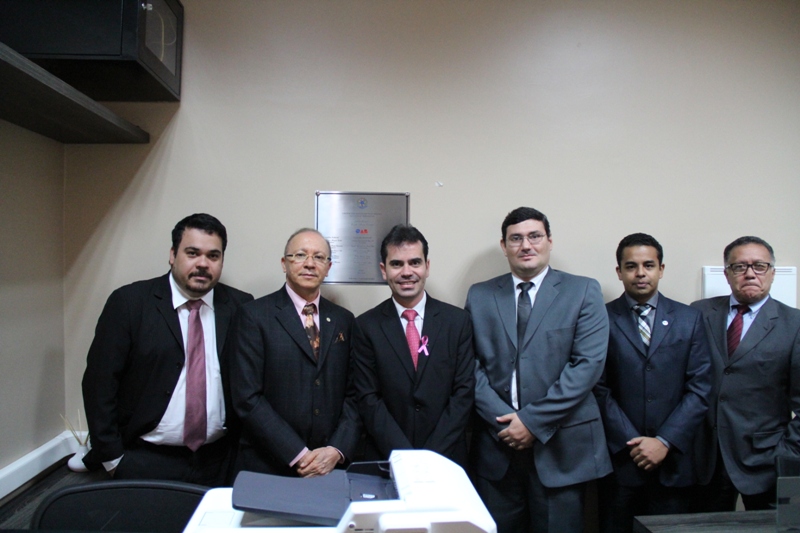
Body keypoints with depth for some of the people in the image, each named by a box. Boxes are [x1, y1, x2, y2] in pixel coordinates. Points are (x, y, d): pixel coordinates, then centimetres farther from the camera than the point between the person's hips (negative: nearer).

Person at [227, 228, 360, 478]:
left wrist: (337, 450, -9)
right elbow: (247, 397, -12)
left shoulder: (344, 320, 5)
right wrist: (298, 455, -14)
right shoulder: (255, 315, -6)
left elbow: (353, 395, 5)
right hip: (266, 467, -3)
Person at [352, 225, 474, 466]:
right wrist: (405, 456, -15)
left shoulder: (458, 321, -2)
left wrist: (432, 455, -12)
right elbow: (368, 400, -6)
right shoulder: (366, 326, -4)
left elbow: (464, 392, -4)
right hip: (385, 461, -1)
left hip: (446, 460, 1)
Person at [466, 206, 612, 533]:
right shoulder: (479, 296, 7)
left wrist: (534, 421, -13)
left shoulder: (583, 291, 0)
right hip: (497, 444, 2)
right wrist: (504, 420, -10)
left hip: (561, 445, -1)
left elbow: (588, 364, -9)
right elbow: (473, 366, 2)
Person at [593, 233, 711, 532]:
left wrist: (665, 442, -8)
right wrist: (632, 443, -10)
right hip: (619, 459, -1)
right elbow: (600, 390, -4)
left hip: (673, 461, 2)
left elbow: (699, 390, 0)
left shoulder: (690, 320, 5)